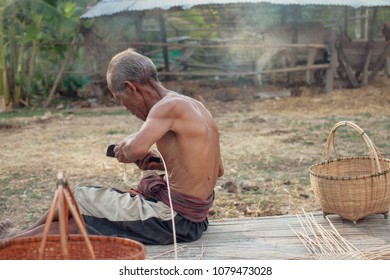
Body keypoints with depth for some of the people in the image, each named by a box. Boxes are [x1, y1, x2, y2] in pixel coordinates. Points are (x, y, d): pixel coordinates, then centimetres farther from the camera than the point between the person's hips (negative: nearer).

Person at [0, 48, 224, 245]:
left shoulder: (169, 106, -17)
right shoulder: (196, 106, 10)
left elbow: (137, 148, -36)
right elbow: (218, 170, 16)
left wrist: (124, 147, -12)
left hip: (172, 220, -9)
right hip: (195, 220, 9)